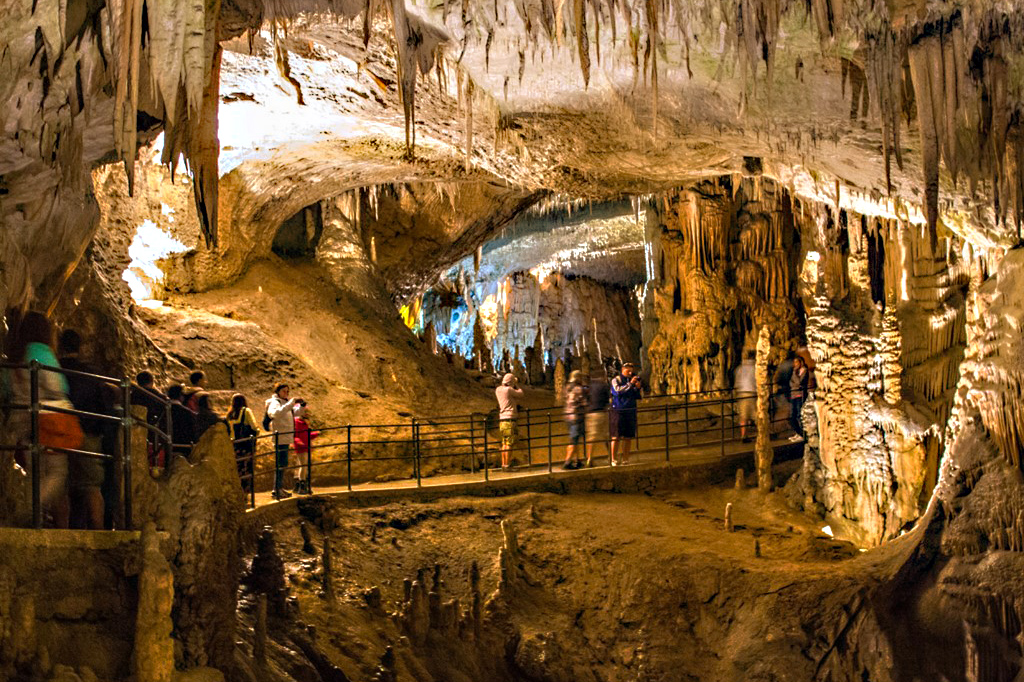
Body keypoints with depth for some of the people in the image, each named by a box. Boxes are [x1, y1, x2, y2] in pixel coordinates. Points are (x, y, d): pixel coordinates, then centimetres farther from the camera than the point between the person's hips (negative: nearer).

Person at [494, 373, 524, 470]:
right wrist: (517, 386, 16)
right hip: (509, 419, -8)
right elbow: (520, 394, 1)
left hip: (501, 419, 9)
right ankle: (507, 465, -11)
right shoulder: (508, 390, -12)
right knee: (509, 443, -8)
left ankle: (503, 464, 15)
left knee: (504, 443, 13)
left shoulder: (498, 390, 11)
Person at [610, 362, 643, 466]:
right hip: (618, 411, -5)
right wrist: (630, 384, -20)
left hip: (631, 411, 5)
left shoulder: (633, 381, 16)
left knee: (628, 437, 3)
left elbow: (640, 397, 15)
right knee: (616, 437, -7)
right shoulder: (616, 380, 2)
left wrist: (639, 388, -4)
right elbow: (617, 391, -17)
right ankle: (614, 460, -6)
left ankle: (625, 460, 8)